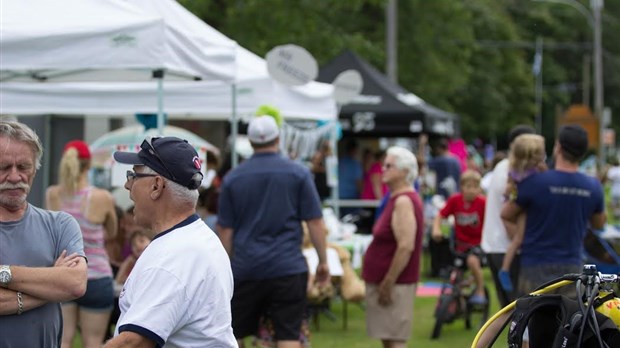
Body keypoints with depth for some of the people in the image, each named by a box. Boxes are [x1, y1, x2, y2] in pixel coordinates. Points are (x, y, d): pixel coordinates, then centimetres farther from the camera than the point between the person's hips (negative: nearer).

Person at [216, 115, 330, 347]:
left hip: (245, 269, 2)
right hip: (288, 267, -2)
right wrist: (323, 261, 6)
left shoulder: (232, 178, 4)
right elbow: (315, 223, -2)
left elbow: (225, 230, 5)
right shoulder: (298, 174, -1)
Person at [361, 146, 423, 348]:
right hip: (385, 282, 10)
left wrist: (388, 283, -23)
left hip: (395, 284, -10)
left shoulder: (404, 202, -17)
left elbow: (406, 246, -25)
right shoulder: (397, 199, 14)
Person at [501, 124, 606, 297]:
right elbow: (598, 223, 15)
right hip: (572, 268, 3)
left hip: (537, 267, -3)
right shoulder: (593, 187, -3)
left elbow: (506, 214, 0)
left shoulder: (534, 182, -15)